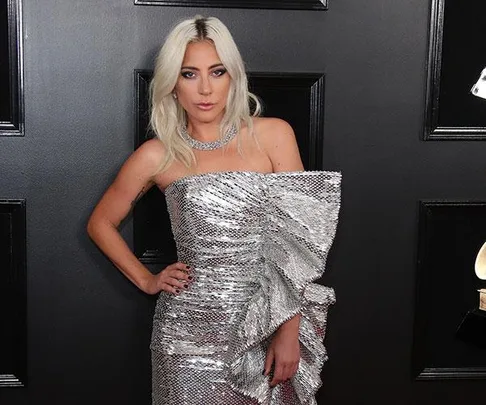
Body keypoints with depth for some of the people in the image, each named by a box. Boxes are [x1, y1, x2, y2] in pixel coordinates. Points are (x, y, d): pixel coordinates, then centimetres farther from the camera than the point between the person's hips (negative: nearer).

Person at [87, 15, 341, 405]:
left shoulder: (273, 135, -2)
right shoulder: (157, 156, -1)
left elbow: (296, 240, -3)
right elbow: (101, 223, 15)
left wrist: (289, 332, -8)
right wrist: (146, 281, 6)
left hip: (267, 325, 1)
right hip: (192, 329, 0)